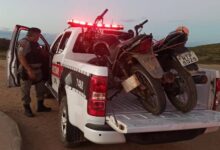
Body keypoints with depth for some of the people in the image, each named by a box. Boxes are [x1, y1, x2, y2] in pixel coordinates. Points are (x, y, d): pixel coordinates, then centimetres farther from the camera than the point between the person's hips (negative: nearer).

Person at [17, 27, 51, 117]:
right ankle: (27, 109, 13)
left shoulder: (35, 43, 13)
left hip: (37, 70, 9)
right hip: (27, 71, -9)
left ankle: (40, 106, 28)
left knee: (41, 89, 15)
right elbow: (21, 57, -22)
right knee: (26, 91, 2)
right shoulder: (24, 43, -14)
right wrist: (29, 70, -26)